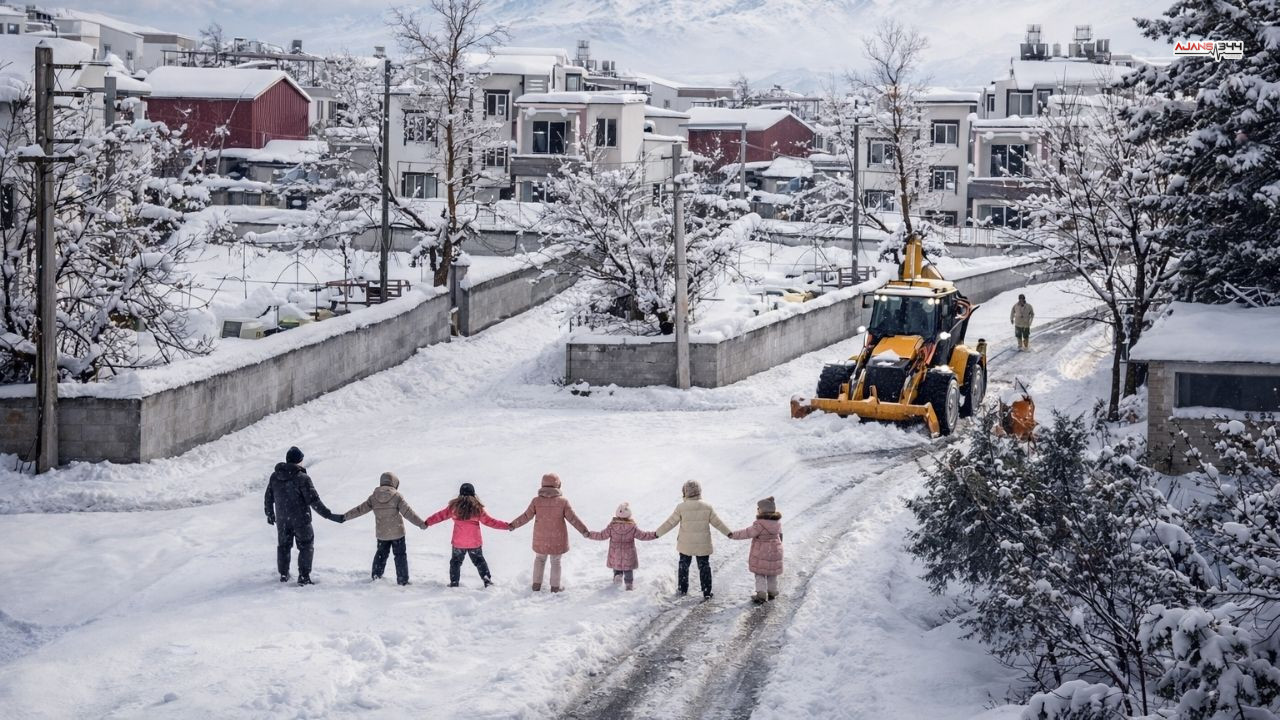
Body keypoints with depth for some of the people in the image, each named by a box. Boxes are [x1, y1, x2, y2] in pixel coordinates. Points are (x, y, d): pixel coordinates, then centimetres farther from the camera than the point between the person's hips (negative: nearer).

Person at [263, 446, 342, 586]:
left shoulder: (275, 477, 0)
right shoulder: (302, 478, -17)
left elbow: (268, 498, 9)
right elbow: (314, 501, -20)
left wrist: (270, 514, 24)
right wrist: (329, 515, -16)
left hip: (282, 520, 5)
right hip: (300, 519, -5)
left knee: (283, 546, 21)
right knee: (306, 547, 8)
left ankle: (283, 574, 28)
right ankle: (303, 576, 3)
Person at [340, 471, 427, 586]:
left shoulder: (374, 497, -3)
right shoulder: (397, 496, -12)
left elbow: (360, 509, 1)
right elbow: (408, 512, -13)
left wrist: (345, 517, 12)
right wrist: (421, 524, -7)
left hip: (381, 533, 3)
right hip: (397, 532, -3)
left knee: (381, 553, 22)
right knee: (400, 555, 7)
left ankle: (376, 575, 23)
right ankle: (402, 580, 6)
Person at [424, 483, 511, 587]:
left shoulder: (454, 507, -7)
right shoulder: (478, 508, -7)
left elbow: (441, 515, 2)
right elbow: (489, 521, -2)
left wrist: (427, 523, 15)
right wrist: (507, 526, 6)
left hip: (458, 543, 0)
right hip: (475, 542, 1)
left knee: (455, 561, 18)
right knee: (479, 561, 18)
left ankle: (454, 583, 16)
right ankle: (487, 580, 10)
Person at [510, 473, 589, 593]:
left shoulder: (536, 501, -9)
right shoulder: (563, 502, -12)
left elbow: (526, 516, -3)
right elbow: (572, 518, -9)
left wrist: (513, 525, 10)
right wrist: (584, 530, 1)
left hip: (541, 538, 1)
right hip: (557, 539, -1)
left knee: (539, 559, 22)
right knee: (555, 562, 14)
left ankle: (536, 584, 22)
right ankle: (555, 586, 19)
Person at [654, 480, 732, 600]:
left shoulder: (681, 507, -14)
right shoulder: (707, 507, -9)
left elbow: (670, 523, -9)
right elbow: (717, 522, -1)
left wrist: (657, 533, 2)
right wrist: (729, 533, 13)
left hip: (685, 545, 0)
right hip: (703, 545, 0)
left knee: (683, 565, 19)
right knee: (704, 567, 11)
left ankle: (682, 589, 28)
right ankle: (706, 593, 11)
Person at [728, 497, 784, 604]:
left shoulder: (761, 524, -25)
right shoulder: (777, 522, -1)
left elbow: (748, 533, -20)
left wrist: (734, 535, -10)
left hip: (762, 552, -7)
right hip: (775, 551, 7)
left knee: (760, 573, 4)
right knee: (772, 573, 19)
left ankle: (761, 594, -1)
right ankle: (772, 593, 27)